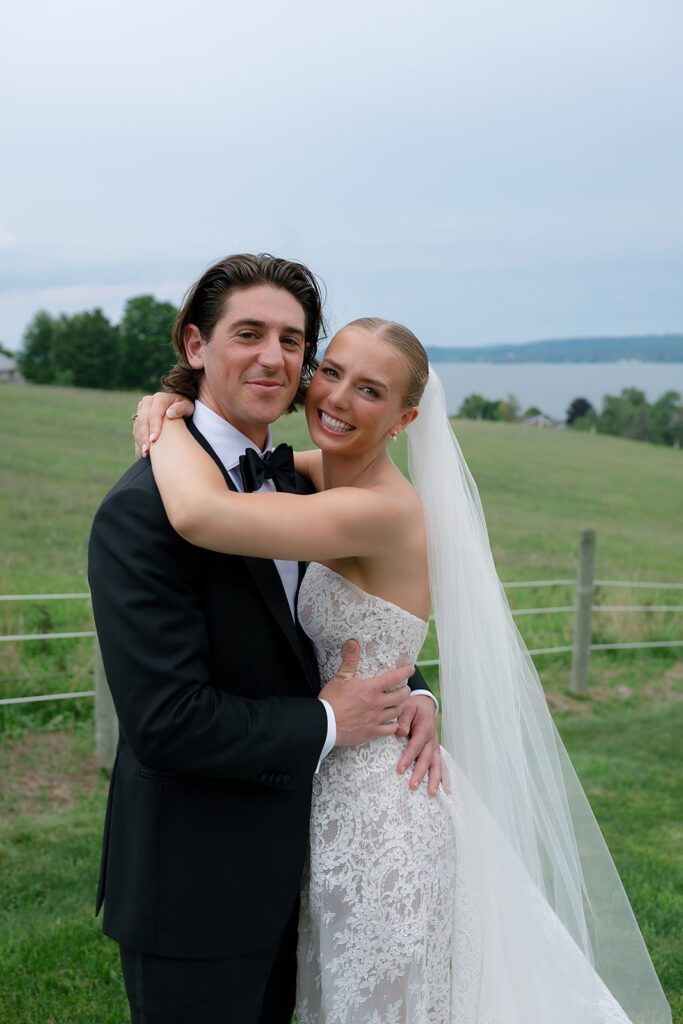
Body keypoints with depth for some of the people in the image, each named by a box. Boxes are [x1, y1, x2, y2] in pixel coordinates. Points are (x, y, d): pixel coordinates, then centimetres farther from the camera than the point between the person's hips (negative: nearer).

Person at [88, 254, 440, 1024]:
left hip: (283, 867, 8)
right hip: (195, 890, -8)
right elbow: (166, 720, -27)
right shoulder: (144, 508, -22)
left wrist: (409, 693, -4)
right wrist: (327, 724, -18)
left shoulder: (292, 482, 5)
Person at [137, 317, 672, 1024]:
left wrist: (164, 428, -19)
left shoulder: (383, 510, -26)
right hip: (334, 799, 9)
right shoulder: (324, 475, 0)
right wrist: (172, 404, -5)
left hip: (378, 817, -9)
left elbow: (201, 513, -39)